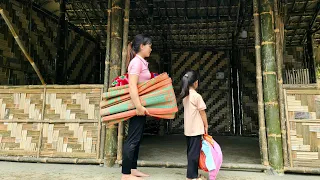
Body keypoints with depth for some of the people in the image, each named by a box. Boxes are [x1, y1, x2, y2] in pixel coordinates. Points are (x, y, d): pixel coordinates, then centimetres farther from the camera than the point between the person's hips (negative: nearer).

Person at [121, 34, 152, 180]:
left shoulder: (142, 62, 15)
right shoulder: (136, 61, -13)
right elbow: (132, 86, -23)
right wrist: (138, 106, -27)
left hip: (140, 105, 10)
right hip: (137, 105, -10)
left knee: (137, 139, 13)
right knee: (133, 139, -4)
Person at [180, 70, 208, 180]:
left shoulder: (185, 96, 7)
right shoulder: (197, 96, -15)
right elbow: (202, 112, -11)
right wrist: (206, 126, -1)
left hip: (188, 129, 8)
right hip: (196, 129, -8)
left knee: (190, 151, 14)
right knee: (194, 152, 0)